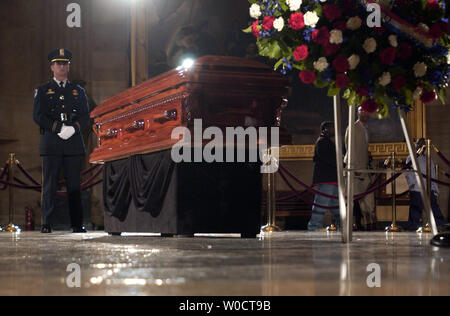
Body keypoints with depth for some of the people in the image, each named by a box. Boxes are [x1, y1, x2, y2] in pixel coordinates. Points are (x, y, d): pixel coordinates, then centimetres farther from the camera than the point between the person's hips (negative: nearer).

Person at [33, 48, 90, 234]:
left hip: (74, 143, 2)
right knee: (49, 184, -3)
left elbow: (85, 117, 10)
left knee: (74, 185, 0)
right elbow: (38, 116, 0)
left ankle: (77, 224, 2)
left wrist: (74, 128, -10)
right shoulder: (43, 91, 11)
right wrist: (59, 128, -12)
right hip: (51, 143, -2)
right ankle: (46, 224, 0)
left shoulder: (78, 91, 18)